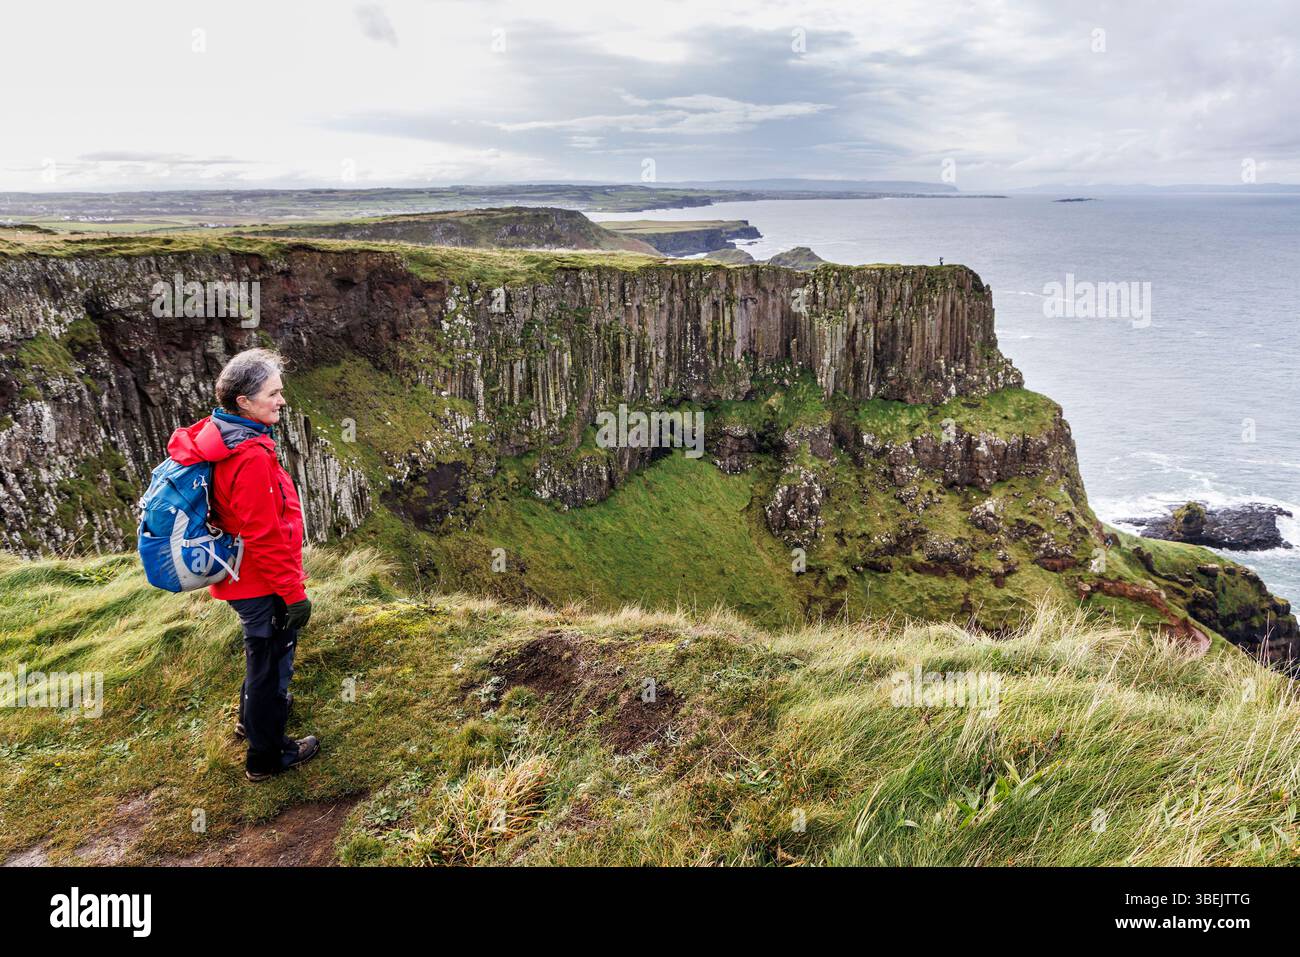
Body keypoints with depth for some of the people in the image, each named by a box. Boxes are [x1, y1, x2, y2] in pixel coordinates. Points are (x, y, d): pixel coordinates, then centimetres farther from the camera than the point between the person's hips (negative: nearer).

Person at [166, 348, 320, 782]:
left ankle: (253, 715, 53)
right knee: (272, 660, 8)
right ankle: (266, 756, 26)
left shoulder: (216, 435, 1)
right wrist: (294, 593, -19)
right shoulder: (252, 457, -30)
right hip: (263, 583, -10)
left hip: (241, 577, 10)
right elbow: (264, 537, -28)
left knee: (261, 651, 31)